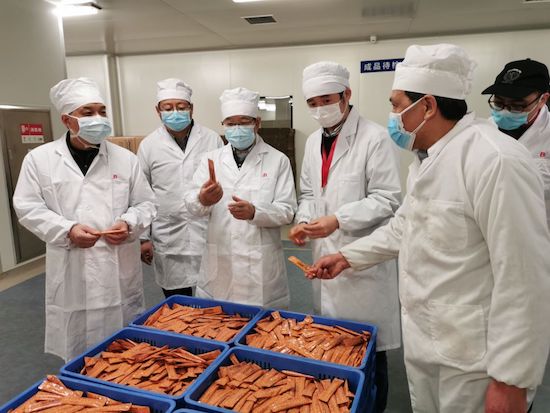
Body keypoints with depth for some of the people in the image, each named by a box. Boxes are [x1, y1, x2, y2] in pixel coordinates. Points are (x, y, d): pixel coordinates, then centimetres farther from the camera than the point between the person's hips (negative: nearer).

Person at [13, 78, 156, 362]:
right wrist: (66, 230, -14)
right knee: (78, 353, 13)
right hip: (72, 272, -1)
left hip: (120, 270, 1)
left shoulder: (125, 158, 3)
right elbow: (28, 207, 1)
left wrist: (129, 223, -13)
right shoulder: (39, 159, 1)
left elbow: (145, 203, 7)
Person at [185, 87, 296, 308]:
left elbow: (287, 210, -5)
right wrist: (202, 199, -27)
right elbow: (192, 204, -3)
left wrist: (254, 212, -24)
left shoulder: (278, 160, 0)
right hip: (218, 262, 2)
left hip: (260, 264, -2)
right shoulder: (211, 159, 7)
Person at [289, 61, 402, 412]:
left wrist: (338, 219, -24)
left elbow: (387, 200, -15)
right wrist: (304, 220, -1)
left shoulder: (375, 138, -11)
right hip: (327, 257, 7)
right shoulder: (314, 141, 12)